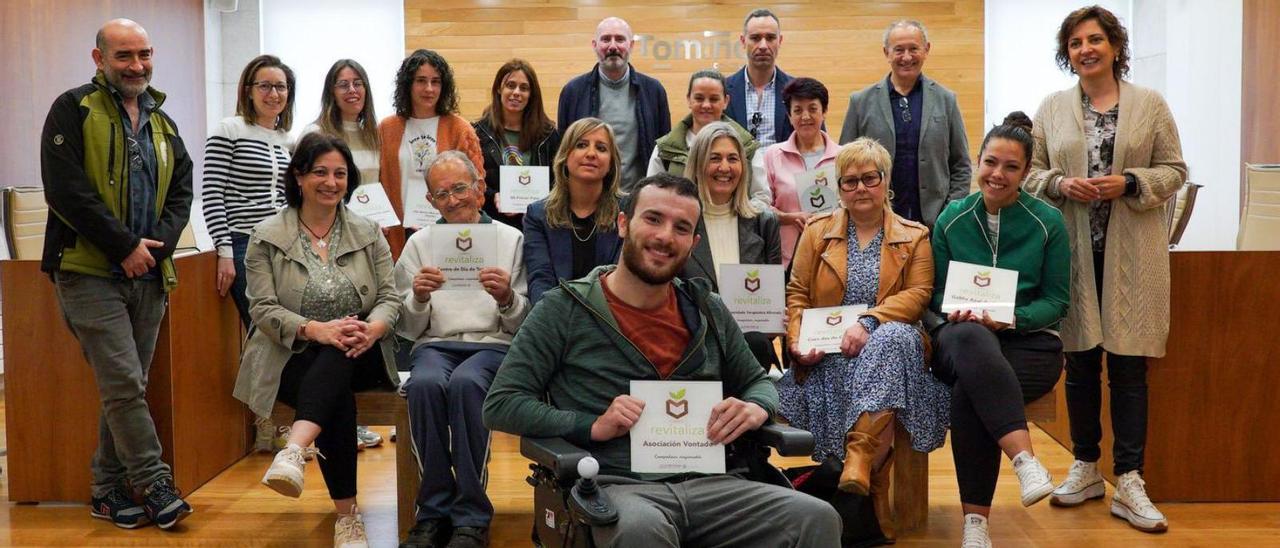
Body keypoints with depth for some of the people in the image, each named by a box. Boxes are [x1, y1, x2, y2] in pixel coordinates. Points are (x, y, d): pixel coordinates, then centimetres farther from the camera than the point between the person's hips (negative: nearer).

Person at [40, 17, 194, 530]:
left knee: (124, 387, 9)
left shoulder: (162, 123, 16)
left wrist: (156, 245, -6)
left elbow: (182, 192, 12)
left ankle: (108, 489, 19)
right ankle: (155, 485, -1)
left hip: (148, 275, 6)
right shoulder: (74, 110, -2)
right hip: (90, 272, -6)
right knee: (124, 384, -10)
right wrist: (125, 246, -14)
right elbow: (66, 189, -12)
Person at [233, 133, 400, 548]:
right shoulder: (267, 237, 2)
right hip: (294, 358, -2)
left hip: (355, 356, 2)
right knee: (338, 398, -34)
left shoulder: (368, 233, 9)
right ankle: (346, 513, -27)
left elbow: (390, 298, 3)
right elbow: (263, 309, -6)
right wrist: (315, 329, -25)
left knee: (337, 361, -36)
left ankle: (295, 450, -53)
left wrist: (372, 329, -22)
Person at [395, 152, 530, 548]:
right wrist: (418, 299, -10)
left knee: (465, 382, -35)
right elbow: (408, 328, 12)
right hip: (435, 344, 2)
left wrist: (507, 298, -16)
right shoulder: (419, 243, 14)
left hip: (494, 344, -2)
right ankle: (434, 511, -21)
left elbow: (524, 322, 6)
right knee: (425, 384, -33)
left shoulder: (511, 239, 9)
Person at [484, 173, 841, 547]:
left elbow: (757, 382, 26)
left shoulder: (707, 310, 13)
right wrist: (593, 426, -15)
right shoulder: (565, 308, 1)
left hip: (708, 483, 4)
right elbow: (500, 405, -2)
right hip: (616, 487, -3)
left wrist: (756, 409, 0)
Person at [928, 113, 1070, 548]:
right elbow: (937, 293, 12)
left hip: (1030, 341, -1)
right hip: (960, 341, 1)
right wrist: (957, 311, -11)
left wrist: (1010, 318, -16)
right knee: (970, 337, -40)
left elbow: (1056, 301, 3)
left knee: (968, 391, -35)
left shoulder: (1047, 222, 2)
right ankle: (1025, 460, -47)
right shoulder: (952, 218, 8)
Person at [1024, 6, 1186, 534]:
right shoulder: (1052, 108, 8)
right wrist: (1061, 183, -11)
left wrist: (1129, 184, -14)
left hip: (1131, 255, -1)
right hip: (1073, 252, 2)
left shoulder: (1151, 104, 4)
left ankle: (1129, 484, 6)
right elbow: (1031, 171, 8)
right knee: (1079, 364, 9)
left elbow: (1174, 170, 4)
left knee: (1127, 367, -1)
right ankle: (1085, 468, 23)